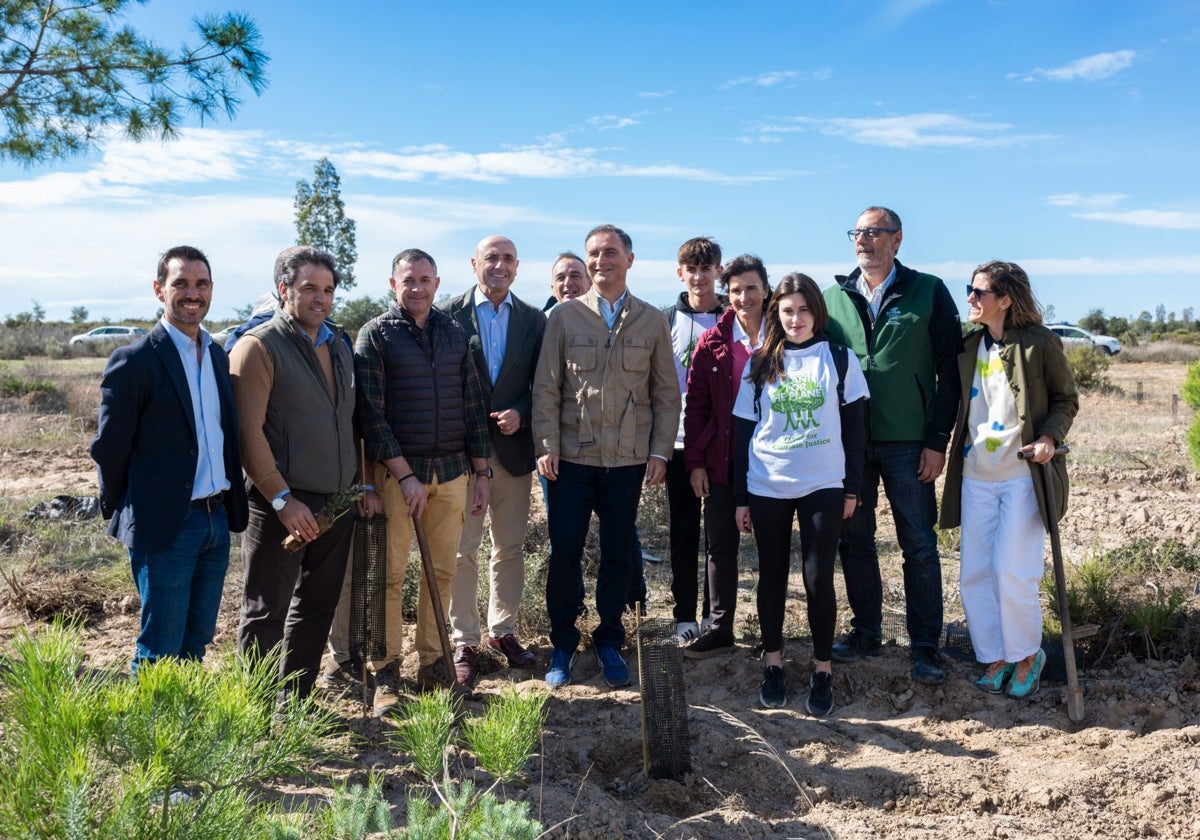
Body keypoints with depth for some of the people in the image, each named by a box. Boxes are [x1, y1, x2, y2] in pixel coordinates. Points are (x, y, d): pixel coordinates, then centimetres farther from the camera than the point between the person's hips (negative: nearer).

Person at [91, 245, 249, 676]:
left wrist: (230, 505, 12)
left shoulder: (218, 356, 11)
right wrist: (122, 514, 1)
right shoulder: (134, 360, -10)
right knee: (160, 652, 3)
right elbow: (108, 448, -6)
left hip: (217, 521, 6)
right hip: (165, 525, -6)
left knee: (196, 642, 17)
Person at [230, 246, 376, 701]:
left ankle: (295, 699, 29)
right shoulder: (259, 346, -9)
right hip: (282, 504, -7)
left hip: (337, 501, 7)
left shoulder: (339, 345, 14)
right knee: (267, 612, 3)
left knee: (317, 606, 15)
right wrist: (282, 499, -19)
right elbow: (249, 432, -15)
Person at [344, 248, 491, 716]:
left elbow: (472, 405, 12)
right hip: (397, 472, -4)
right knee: (390, 576, 2)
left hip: (452, 471, 4)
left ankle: (432, 665, 21)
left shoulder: (454, 334, 10)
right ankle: (385, 673, 14)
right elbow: (371, 414, -8)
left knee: (442, 572, 8)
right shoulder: (375, 335, -2)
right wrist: (405, 475, -13)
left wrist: (481, 472, 8)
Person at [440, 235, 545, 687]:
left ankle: (503, 630, 27)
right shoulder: (450, 314, -2)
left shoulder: (534, 319, 6)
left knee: (510, 548, 12)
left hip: (513, 446, 3)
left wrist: (520, 414, -11)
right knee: (462, 550, 3)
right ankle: (463, 640, 15)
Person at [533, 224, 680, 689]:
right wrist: (546, 446, -6)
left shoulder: (652, 321, 6)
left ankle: (609, 642, 25)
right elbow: (546, 387, 2)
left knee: (618, 555, 9)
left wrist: (660, 451, 0)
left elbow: (666, 393, 7)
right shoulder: (564, 316, 3)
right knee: (564, 553, 3)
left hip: (629, 459, 1)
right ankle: (563, 645, 21)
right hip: (572, 458, -1)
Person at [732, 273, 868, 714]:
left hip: (823, 487, -2)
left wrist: (852, 488, 1)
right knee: (772, 576, 9)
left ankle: (823, 671, 14)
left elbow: (855, 427, 4)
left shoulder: (839, 359, 2)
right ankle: (773, 664, 23)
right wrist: (740, 496, 4)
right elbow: (744, 430, 6)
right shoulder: (759, 363, 6)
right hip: (767, 489, 2)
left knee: (818, 578, 0)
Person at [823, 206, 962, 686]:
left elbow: (949, 369, -2)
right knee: (854, 541, 10)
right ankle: (866, 632, 25)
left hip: (908, 444, -3)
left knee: (919, 547, 2)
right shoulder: (832, 298, 9)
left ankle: (925, 647, 12)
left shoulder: (928, 293, 0)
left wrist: (938, 439, -8)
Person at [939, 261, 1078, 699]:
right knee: (974, 574, 6)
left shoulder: (1039, 343, -7)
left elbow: (1066, 399, 1)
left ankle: (1027, 654, 18)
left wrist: (1049, 437, -15)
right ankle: (994, 658, 22)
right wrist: (948, 448, 8)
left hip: (1023, 474, -5)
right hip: (976, 474, 5)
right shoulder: (969, 345, 7)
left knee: (1012, 572, -6)